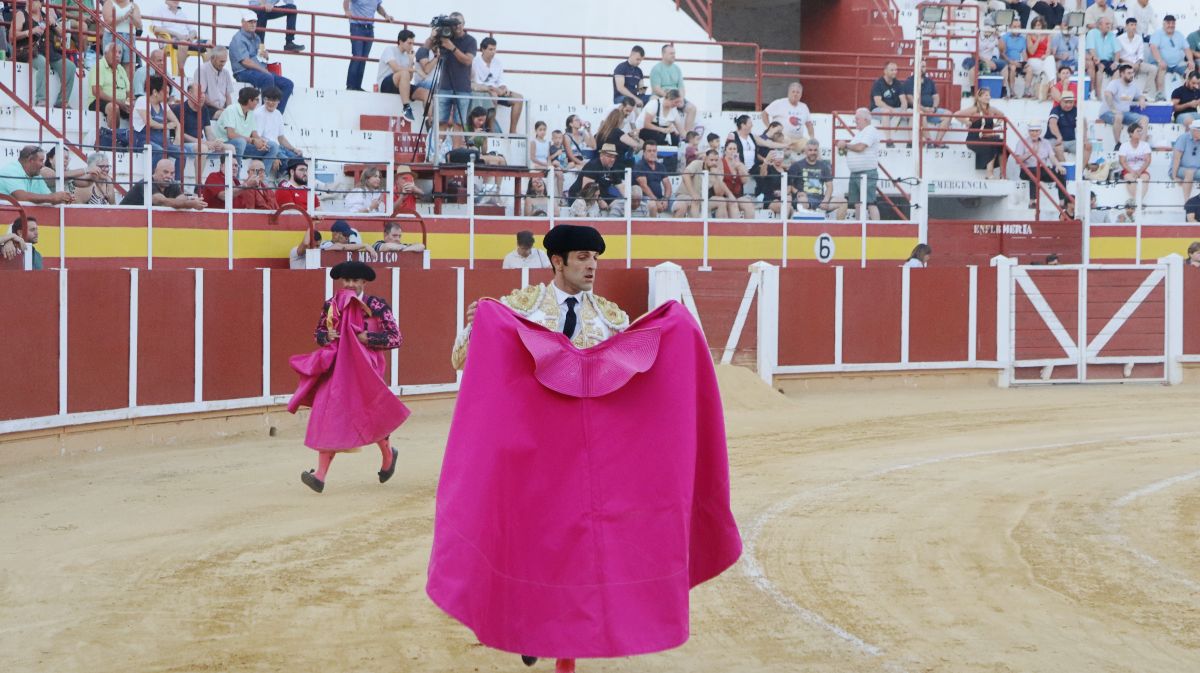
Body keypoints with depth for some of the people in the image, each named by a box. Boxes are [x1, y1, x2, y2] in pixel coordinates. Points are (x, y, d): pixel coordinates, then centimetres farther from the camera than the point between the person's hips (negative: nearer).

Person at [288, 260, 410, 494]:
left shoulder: (378, 306, -6)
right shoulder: (330, 305, 5)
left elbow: (396, 338, -7)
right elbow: (318, 332, 17)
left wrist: (367, 338, -17)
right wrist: (327, 336, -5)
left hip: (364, 368, -3)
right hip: (335, 366, 3)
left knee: (368, 415, 2)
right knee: (328, 415, -7)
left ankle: (388, 454, 35)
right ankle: (321, 474, -11)